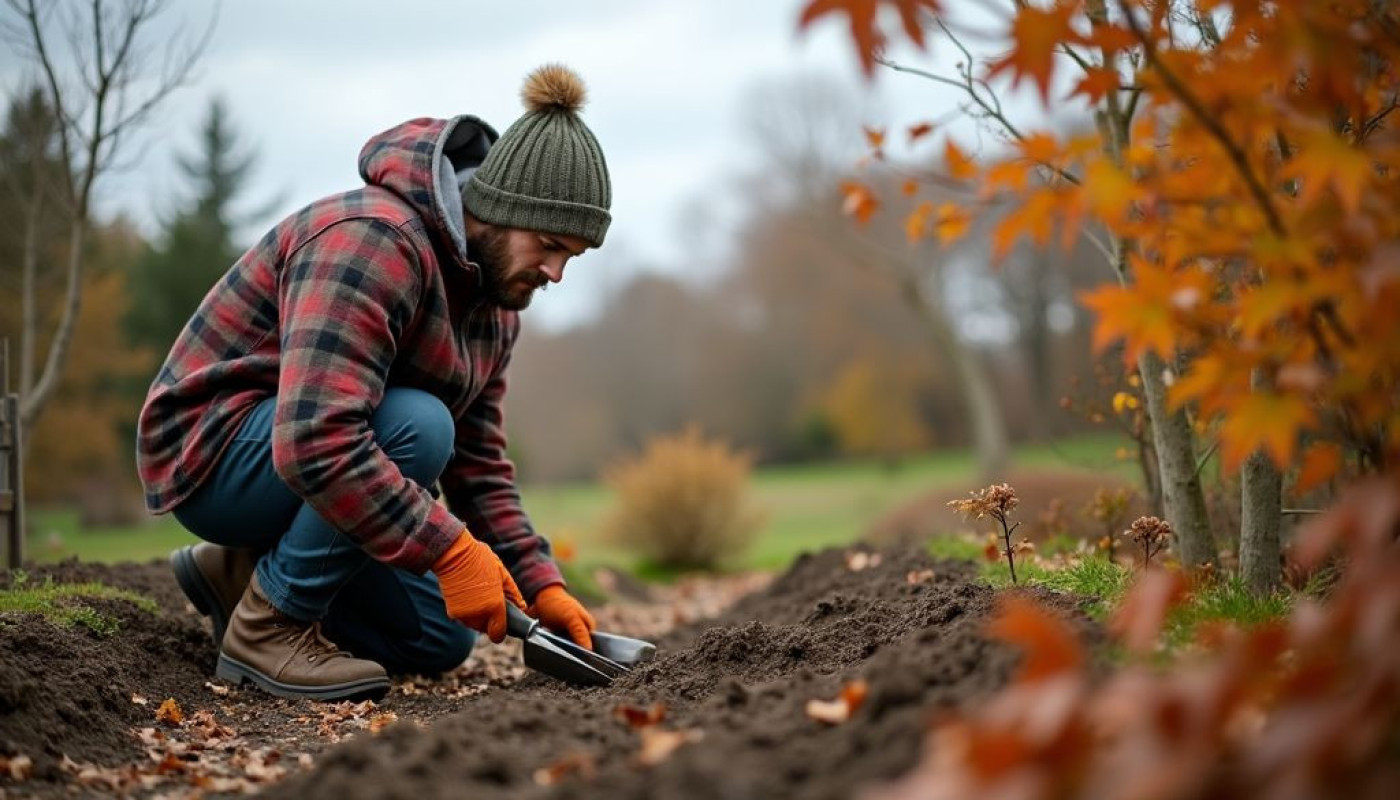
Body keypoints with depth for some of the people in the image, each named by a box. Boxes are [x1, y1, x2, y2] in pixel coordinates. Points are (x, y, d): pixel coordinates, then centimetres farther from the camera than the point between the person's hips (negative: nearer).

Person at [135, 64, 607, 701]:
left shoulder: (494, 301, 2)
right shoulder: (374, 242, -28)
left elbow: (479, 467, 5)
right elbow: (315, 440, -39)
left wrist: (541, 586, -7)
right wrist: (451, 549, -37)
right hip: (211, 453, -9)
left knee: (441, 639, 4)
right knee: (417, 426, -33)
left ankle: (241, 570, 16)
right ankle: (268, 626, -17)